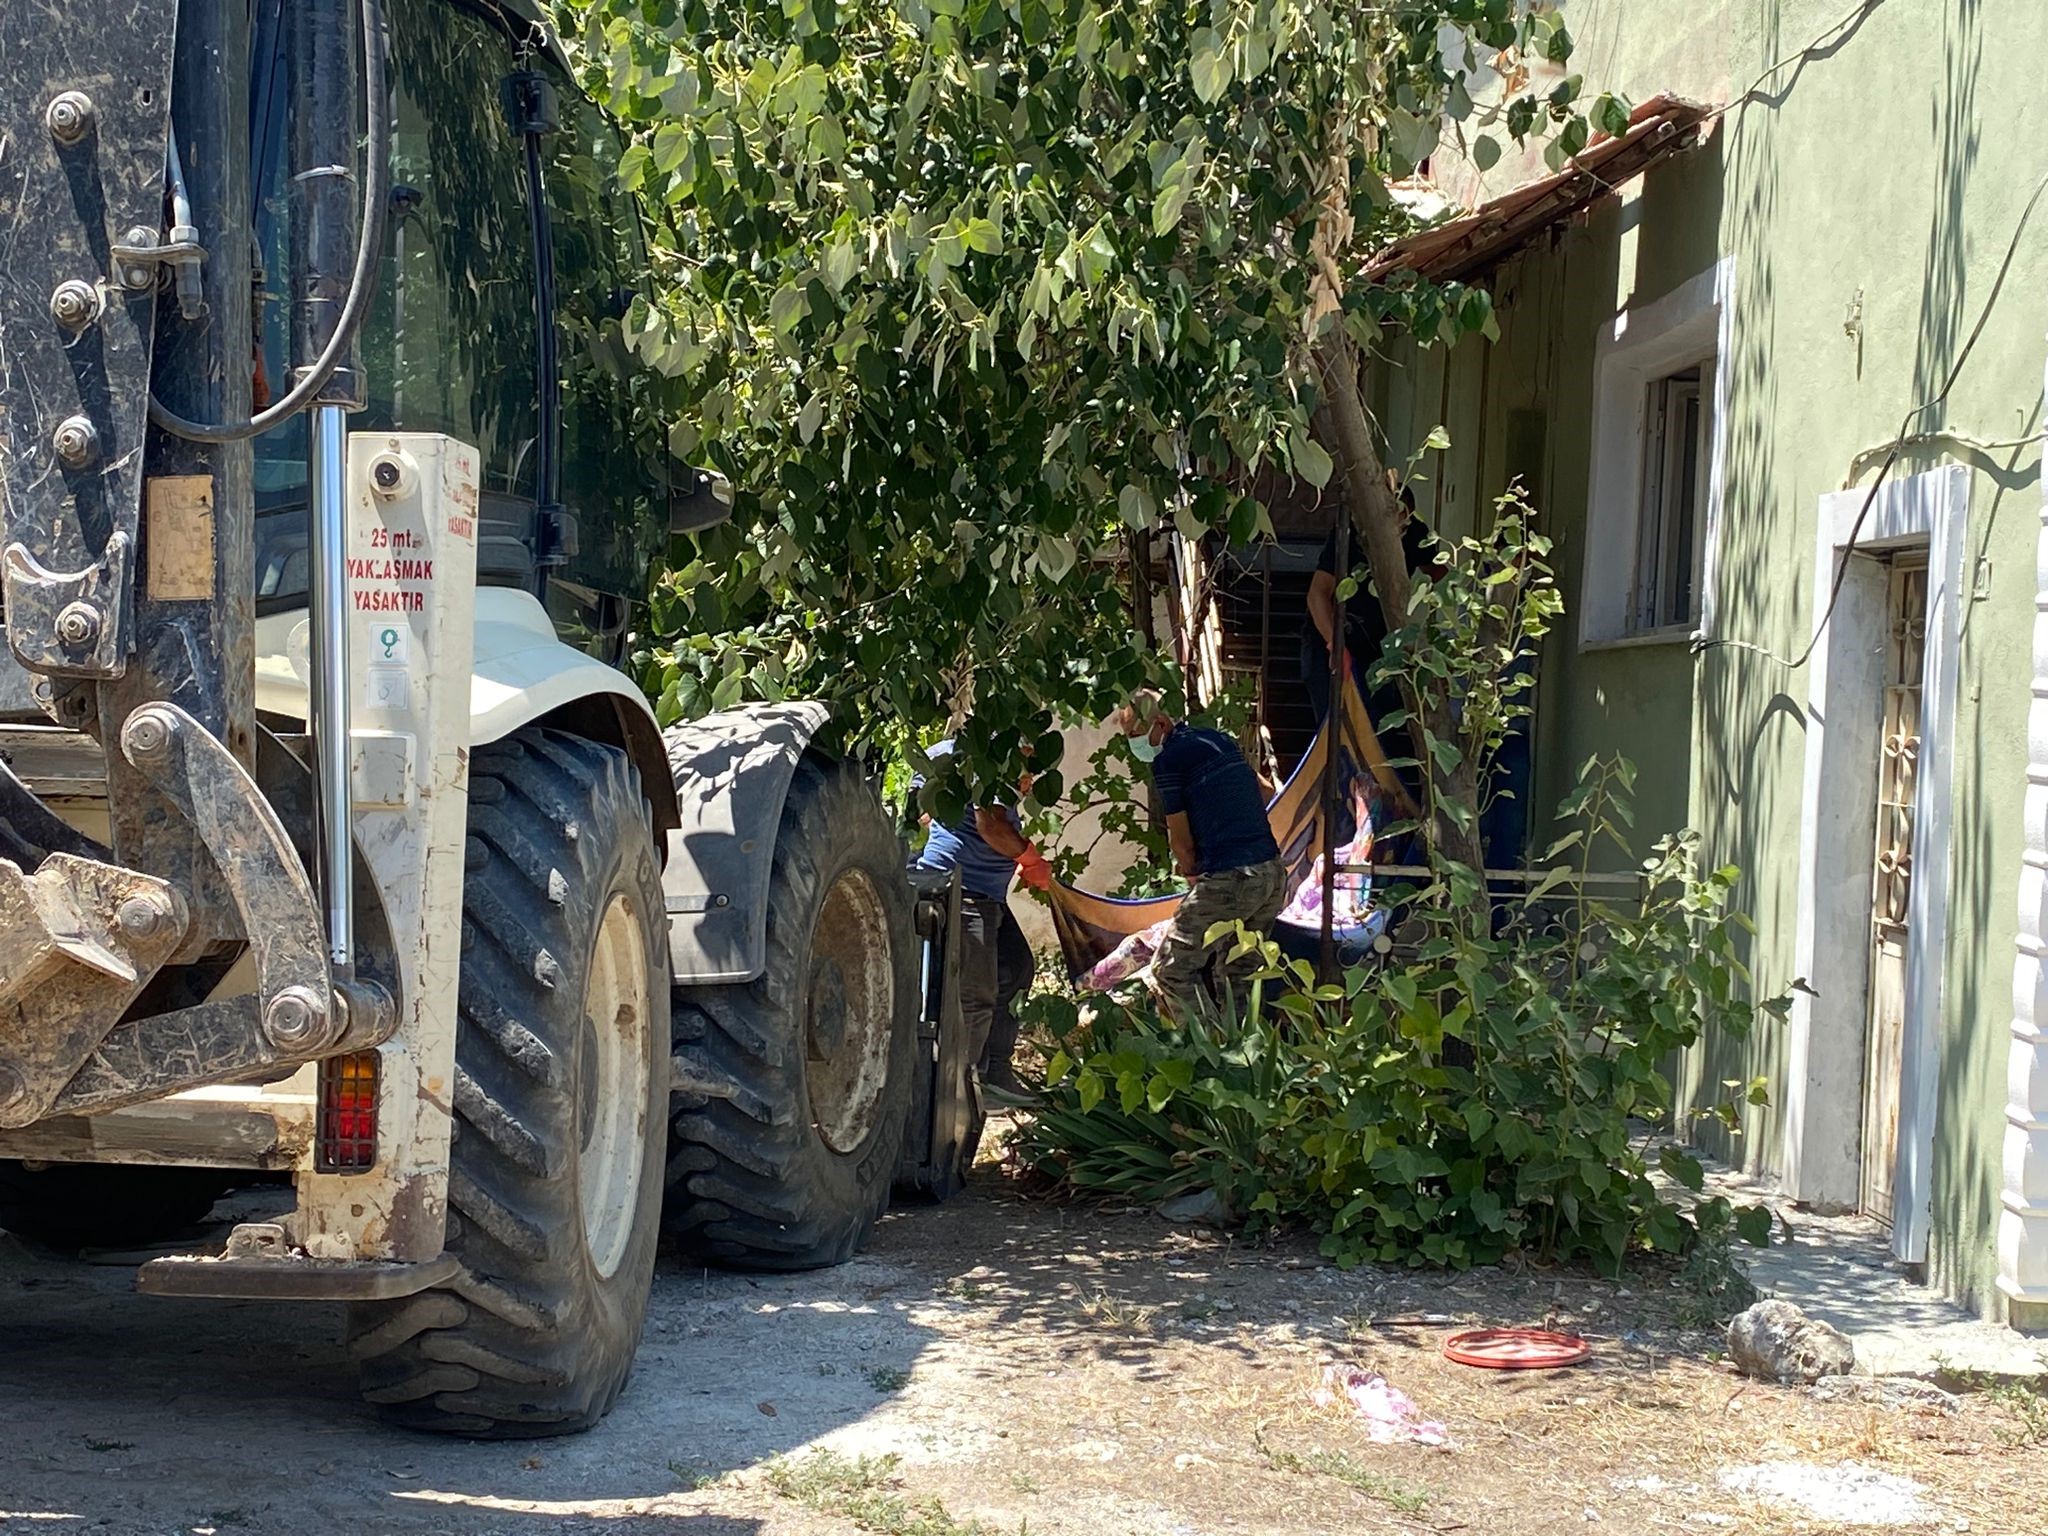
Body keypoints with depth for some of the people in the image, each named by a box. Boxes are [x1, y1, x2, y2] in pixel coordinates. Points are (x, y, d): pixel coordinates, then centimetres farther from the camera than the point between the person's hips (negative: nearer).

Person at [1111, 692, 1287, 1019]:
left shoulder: (1168, 759, -6)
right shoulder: (1221, 740, 18)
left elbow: (1180, 839, -2)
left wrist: (1191, 872, 19)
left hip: (1229, 879, -8)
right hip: (1273, 873, 8)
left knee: (1170, 971, 0)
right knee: (1237, 974, 17)